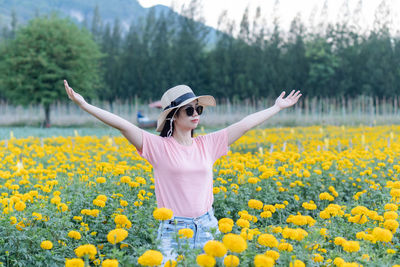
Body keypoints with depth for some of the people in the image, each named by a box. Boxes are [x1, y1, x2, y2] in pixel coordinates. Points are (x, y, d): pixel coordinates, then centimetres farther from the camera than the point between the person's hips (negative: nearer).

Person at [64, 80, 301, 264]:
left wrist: (278, 107, 20)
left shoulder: (207, 145, 8)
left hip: (206, 228, 4)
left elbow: (244, 124, 13)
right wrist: (84, 105, -21)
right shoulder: (159, 147, -5)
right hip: (174, 230, -4)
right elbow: (123, 125, -14)